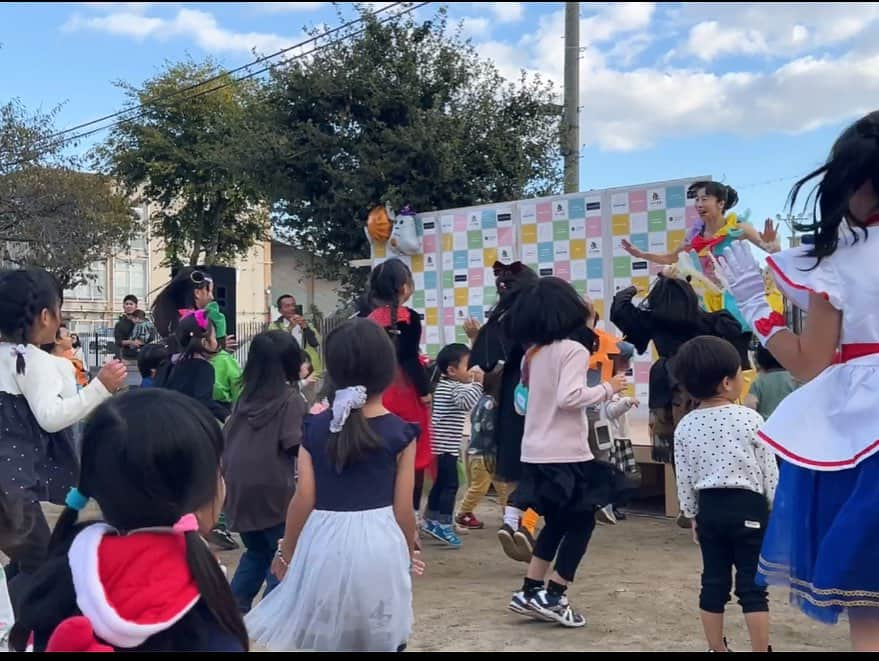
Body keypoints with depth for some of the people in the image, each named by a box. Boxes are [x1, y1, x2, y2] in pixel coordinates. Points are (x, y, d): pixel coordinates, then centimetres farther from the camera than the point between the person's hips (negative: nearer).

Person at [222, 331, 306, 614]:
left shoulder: (246, 397, 9)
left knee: (256, 552, 23)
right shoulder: (291, 399, -9)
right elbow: (295, 445, -18)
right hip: (273, 491, -6)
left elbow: (225, 438, 12)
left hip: (240, 489, 6)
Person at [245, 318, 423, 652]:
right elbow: (403, 509, -4)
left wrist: (286, 552, 12)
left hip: (324, 542, 2)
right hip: (379, 543, -2)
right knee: (382, 639, 12)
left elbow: (304, 499, -2)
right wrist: (409, 552, 14)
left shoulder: (314, 428, -3)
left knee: (328, 639, 18)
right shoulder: (400, 433, -7)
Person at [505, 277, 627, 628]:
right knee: (581, 523, 7)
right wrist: (608, 388, -12)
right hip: (566, 454, -8)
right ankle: (553, 597, 5)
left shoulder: (532, 352, 9)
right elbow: (568, 398, -23)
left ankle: (530, 592, 19)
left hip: (536, 452, 8)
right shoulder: (573, 350, -13)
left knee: (557, 522, 20)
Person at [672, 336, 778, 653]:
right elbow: (769, 470, -4)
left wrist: (692, 515, 15)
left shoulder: (685, 426, 0)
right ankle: (760, 650, 8)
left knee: (714, 582, 11)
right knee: (752, 585, 3)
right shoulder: (750, 419, -9)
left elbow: (685, 478, 4)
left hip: (710, 507, 4)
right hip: (748, 506, -3)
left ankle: (717, 650, 21)